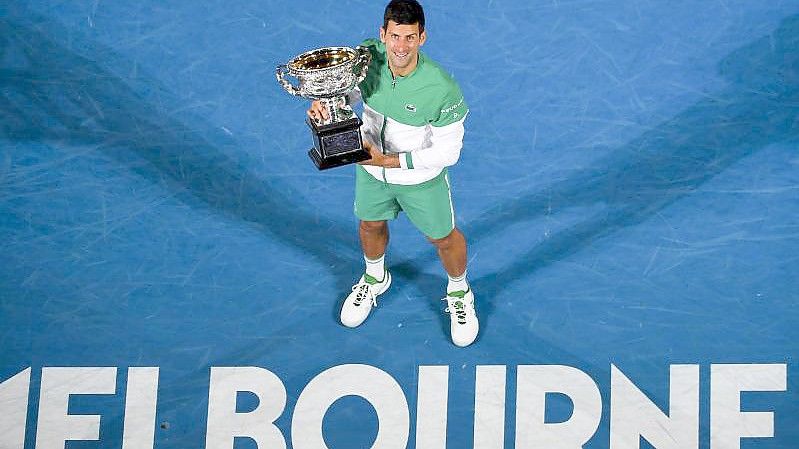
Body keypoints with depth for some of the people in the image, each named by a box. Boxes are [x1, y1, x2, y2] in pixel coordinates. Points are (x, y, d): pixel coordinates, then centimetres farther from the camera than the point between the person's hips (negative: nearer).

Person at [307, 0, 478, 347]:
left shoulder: (442, 89, -37)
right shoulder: (368, 55, -25)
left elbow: (448, 152, -27)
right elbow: (348, 90, -3)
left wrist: (390, 160, -29)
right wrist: (325, 104, -26)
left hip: (421, 178, -4)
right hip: (371, 168, 4)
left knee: (443, 238, 19)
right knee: (370, 225, 29)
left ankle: (459, 295, 51)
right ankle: (375, 279, 62)